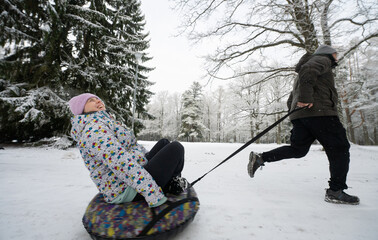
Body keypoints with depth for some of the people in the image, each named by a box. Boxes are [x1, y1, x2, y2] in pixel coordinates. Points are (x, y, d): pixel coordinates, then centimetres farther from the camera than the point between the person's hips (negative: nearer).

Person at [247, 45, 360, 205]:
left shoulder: (299, 78, 34)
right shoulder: (322, 59, 9)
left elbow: (290, 101, 28)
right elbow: (307, 70, -16)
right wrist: (306, 98, -25)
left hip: (299, 115, 9)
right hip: (319, 112, -8)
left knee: (298, 149, 6)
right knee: (339, 149, 0)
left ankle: (260, 158, -4)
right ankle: (335, 191, -1)